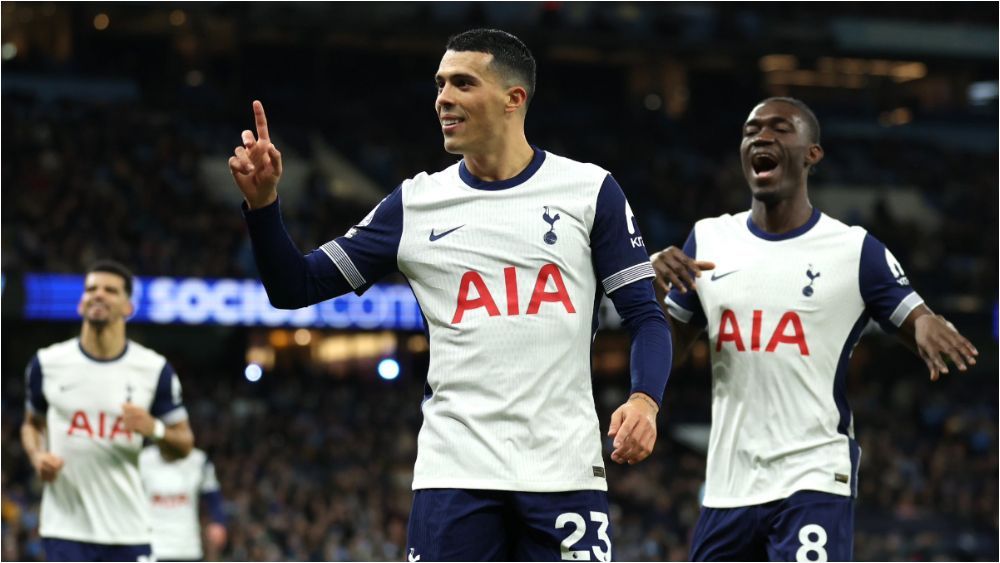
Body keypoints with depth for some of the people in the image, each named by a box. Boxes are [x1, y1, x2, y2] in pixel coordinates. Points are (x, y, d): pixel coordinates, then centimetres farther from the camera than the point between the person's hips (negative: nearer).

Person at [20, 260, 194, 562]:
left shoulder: (154, 370, 1)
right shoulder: (47, 364, 4)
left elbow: (184, 442, 7)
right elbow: (32, 424, 19)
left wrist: (154, 429, -15)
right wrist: (37, 456, -3)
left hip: (127, 529, 0)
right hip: (65, 526, 0)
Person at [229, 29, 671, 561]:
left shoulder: (590, 191, 4)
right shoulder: (415, 204, 9)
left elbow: (645, 315, 3)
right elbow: (297, 288, 11)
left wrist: (645, 399, -16)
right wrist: (263, 203, -6)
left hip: (563, 470, -1)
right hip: (455, 471, 2)